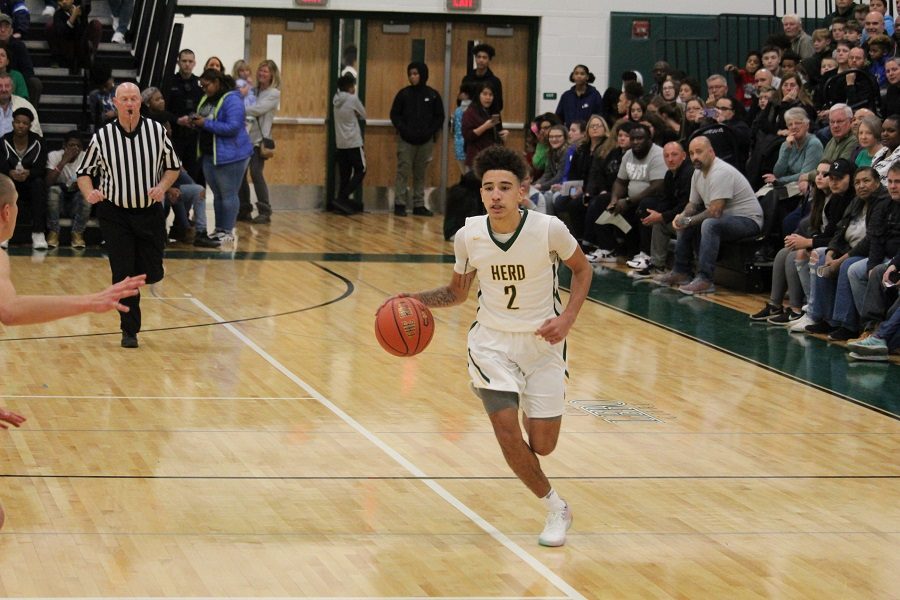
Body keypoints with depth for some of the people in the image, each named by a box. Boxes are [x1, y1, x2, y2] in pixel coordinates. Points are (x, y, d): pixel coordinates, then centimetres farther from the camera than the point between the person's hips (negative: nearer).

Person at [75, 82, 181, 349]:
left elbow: (173, 166, 8)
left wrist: (162, 186, -12)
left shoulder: (157, 131, -3)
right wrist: (89, 193, -18)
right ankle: (129, 331, 8)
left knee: (152, 274, 2)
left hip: (150, 212, 2)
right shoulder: (102, 137, -7)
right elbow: (84, 172, 2)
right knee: (123, 274, -6)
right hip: (114, 214, -2)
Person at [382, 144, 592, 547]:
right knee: (506, 428, -16)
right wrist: (417, 300, -12)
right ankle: (556, 509, 8)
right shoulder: (468, 235, -11)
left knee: (542, 446, -2)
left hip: (543, 341, -1)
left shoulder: (549, 229, -18)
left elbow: (582, 269, 1)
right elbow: (457, 292, 7)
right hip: (492, 341, 1)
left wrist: (567, 318, -13)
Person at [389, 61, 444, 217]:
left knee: (420, 174, 7)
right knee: (403, 171, -4)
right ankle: (399, 204, -1)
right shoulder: (404, 94, 1)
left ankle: (419, 205, 12)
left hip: (425, 141, 2)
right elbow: (394, 114, 3)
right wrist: (403, 129, -10)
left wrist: (431, 132, -5)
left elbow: (439, 117, 9)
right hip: (406, 140, -2)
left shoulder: (433, 95, 5)